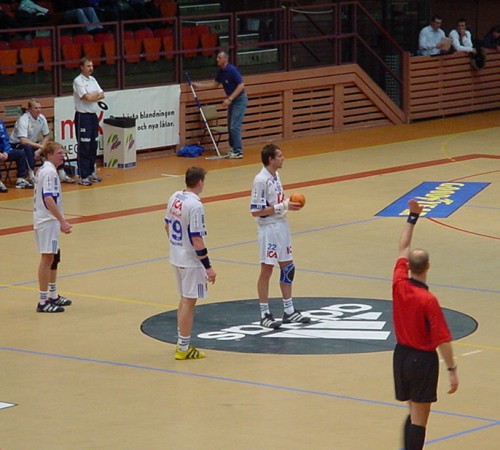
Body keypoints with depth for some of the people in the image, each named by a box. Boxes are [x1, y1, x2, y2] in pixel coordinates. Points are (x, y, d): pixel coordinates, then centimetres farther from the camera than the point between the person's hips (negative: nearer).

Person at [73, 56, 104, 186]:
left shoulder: (92, 80, 12)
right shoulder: (78, 81, -12)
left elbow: (101, 95, 5)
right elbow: (87, 97, -20)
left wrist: (92, 96, -12)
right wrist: (96, 94, -2)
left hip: (93, 116, 8)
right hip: (83, 116, -8)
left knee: (93, 146, 12)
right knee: (84, 148, -7)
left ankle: (91, 173, 21)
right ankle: (83, 177, -5)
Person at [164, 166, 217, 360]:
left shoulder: (175, 198, 2)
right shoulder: (195, 205, -23)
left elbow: (167, 225, 14)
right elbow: (196, 239, -23)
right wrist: (208, 267, -19)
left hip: (176, 256, 8)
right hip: (191, 260, -8)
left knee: (185, 299, 20)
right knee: (189, 302, 1)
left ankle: (182, 342, 28)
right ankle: (184, 348, 7)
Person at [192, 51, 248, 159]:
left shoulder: (232, 70, -21)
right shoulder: (220, 71, 5)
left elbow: (241, 85, -24)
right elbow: (215, 84, 18)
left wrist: (229, 99, -26)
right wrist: (198, 85, 13)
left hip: (240, 99, -9)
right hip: (232, 100, 9)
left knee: (234, 126, -12)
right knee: (230, 126, 12)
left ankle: (238, 152, -9)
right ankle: (233, 148, 21)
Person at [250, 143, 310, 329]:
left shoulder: (275, 176, 7)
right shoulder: (261, 180, -20)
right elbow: (256, 211, -21)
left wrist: (289, 203, 1)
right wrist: (283, 207, -22)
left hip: (282, 225, 9)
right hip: (268, 228, -9)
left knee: (288, 268, 13)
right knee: (267, 271, 1)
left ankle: (289, 311, 23)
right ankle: (265, 314, 11)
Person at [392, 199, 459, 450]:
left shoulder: (399, 285, -7)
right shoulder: (428, 301, -22)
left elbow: (403, 249, 8)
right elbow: (442, 340, -20)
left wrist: (412, 217, 13)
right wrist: (452, 370, -12)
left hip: (401, 354, 7)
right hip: (423, 359, -7)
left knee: (413, 413, 21)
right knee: (419, 419, -2)